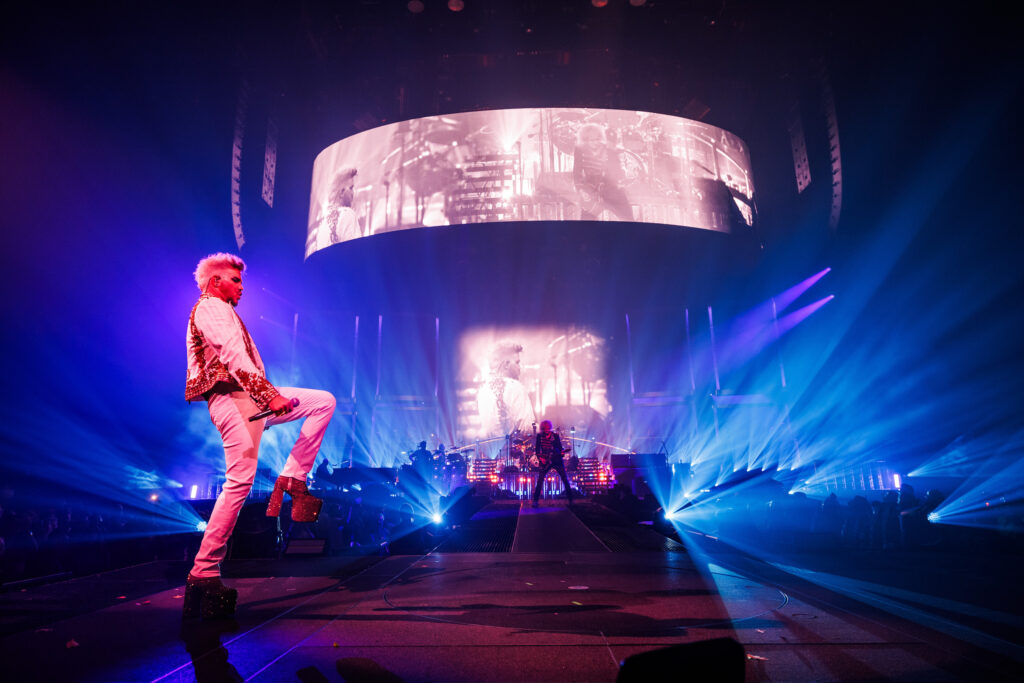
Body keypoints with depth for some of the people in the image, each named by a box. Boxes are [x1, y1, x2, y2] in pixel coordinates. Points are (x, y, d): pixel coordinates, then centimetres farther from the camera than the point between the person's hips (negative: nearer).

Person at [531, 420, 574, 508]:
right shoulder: (539, 436, 2)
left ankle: (570, 500, 6)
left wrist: (562, 452, -22)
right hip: (545, 461, 1)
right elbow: (537, 449, 5)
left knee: (565, 479, -4)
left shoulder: (555, 435, -1)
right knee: (540, 480, -6)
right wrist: (540, 458, -7)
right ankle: (535, 500, 3)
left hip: (557, 460, 0)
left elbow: (559, 447, -1)